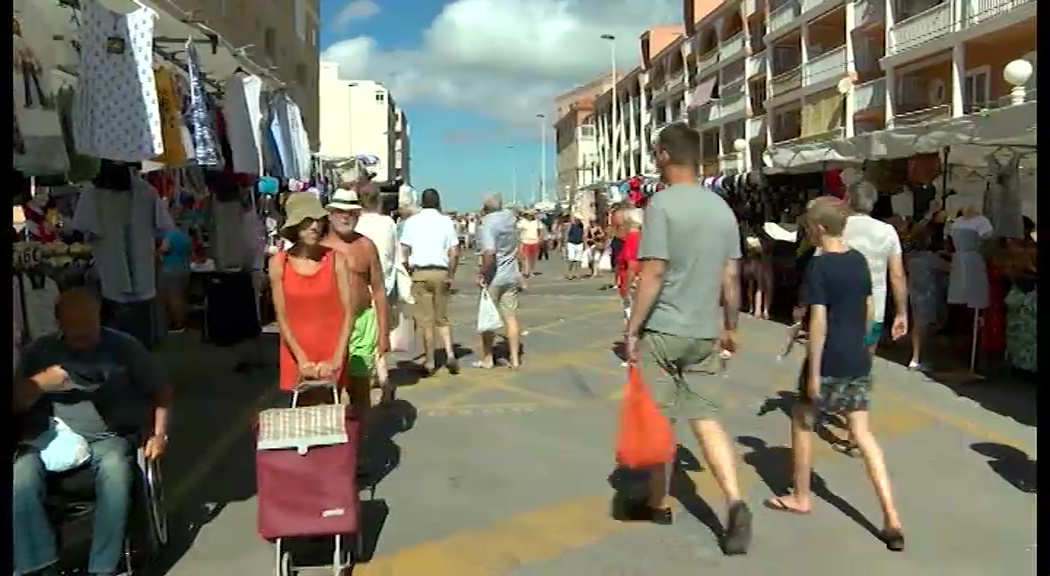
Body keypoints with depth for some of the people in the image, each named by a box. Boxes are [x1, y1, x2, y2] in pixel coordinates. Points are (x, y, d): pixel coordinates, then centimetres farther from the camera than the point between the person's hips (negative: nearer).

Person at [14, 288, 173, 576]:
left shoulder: (124, 346, 2)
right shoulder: (40, 350, 8)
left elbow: (162, 390, 8)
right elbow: (16, 403, 10)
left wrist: (159, 433, -4)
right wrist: (39, 384, -11)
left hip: (106, 437, -2)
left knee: (116, 479, -35)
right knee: (19, 485, -29)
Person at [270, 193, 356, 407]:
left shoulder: (336, 260, -6)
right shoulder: (279, 263, -4)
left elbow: (348, 312, -7)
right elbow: (282, 316, -4)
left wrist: (336, 359, -14)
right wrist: (302, 359, -12)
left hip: (331, 353, 0)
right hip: (296, 353, 1)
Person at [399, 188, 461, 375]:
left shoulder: (412, 221, 3)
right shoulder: (446, 221, 5)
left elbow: (404, 251, -1)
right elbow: (454, 253, 0)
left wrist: (406, 272, 9)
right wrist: (450, 275, 8)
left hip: (420, 273, -1)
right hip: (441, 272, 1)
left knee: (426, 320, 4)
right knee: (442, 318, 14)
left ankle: (430, 362, 8)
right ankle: (450, 354, -1)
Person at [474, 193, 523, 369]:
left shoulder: (487, 224, -18)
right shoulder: (509, 216, 3)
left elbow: (489, 253, -28)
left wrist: (482, 274, -19)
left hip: (493, 278, -6)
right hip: (511, 276, 6)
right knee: (511, 317, 8)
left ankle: (487, 358, 17)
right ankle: (515, 358, 10)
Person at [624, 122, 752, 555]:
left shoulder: (662, 203, -12)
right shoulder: (722, 208, 6)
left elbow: (652, 275, -17)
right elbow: (730, 278, 9)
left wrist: (632, 329, -10)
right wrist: (730, 327, 20)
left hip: (662, 330, -5)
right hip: (704, 333, 6)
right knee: (706, 419, 10)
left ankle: (658, 504, 23)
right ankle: (736, 504, -2)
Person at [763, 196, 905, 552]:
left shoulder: (819, 266, -15)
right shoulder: (859, 260, 6)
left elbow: (819, 322, -18)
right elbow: (869, 310, 12)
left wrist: (813, 372, -15)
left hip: (828, 360, -6)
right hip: (859, 360, 6)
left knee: (802, 420, 14)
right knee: (862, 433, 7)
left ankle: (801, 498, 27)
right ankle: (891, 518, 0)